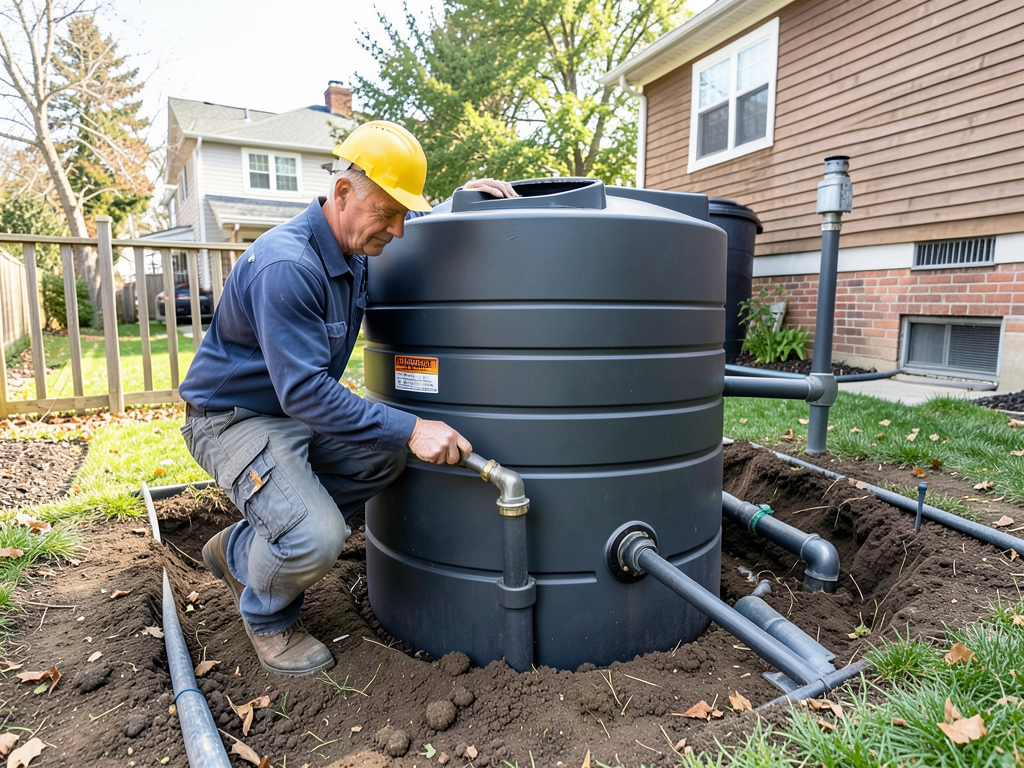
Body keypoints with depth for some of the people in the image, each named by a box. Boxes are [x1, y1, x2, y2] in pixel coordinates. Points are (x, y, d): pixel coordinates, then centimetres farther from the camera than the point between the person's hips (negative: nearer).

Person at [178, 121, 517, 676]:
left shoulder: (355, 246, 1)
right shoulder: (286, 266, -28)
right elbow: (305, 392, -32)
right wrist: (410, 429, -33)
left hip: (294, 409, 9)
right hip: (231, 418, -9)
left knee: (387, 454, -8)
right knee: (315, 540, -28)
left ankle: (240, 549, 9)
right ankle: (266, 617, 11)